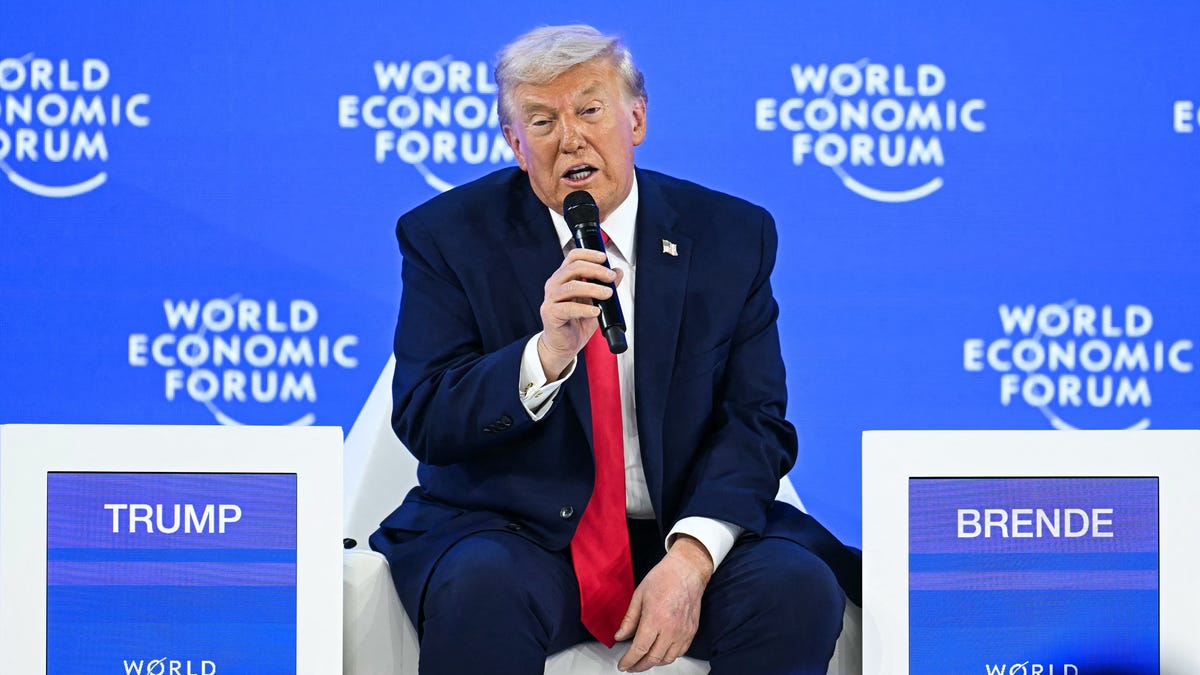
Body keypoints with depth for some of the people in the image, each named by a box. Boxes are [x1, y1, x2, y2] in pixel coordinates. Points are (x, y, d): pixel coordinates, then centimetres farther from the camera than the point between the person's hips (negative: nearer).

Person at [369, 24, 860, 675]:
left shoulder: (730, 236, 6)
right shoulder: (450, 236, 1)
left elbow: (754, 421, 1)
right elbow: (423, 423, -6)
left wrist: (691, 557, -17)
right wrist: (548, 353, -24)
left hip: (684, 528, 2)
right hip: (515, 532, -2)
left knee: (799, 589, -26)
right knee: (479, 591, -35)